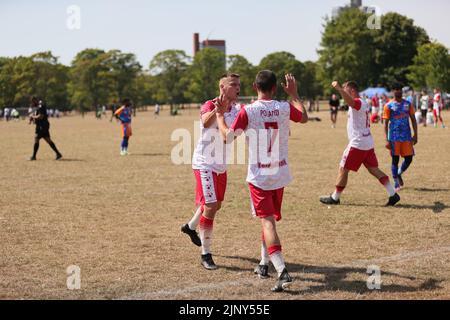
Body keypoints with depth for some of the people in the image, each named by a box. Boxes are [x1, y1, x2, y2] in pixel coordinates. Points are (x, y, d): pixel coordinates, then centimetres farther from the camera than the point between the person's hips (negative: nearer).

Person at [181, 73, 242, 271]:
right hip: (204, 163, -8)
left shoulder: (236, 109, 5)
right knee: (210, 206, -13)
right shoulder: (209, 105, -15)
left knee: (216, 205, 20)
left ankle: (191, 227, 48)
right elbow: (206, 122, -37)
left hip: (221, 165, 8)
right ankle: (206, 255, -5)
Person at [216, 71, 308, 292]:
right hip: (280, 175, 4)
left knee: (268, 222, -7)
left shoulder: (248, 111, -13)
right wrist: (294, 94, 28)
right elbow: (304, 118, 19)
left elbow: (227, 136, -6)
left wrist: (220, 115, 10)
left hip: (259, 176, -4)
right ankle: (264, 264, 32)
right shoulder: (285, 108, -3)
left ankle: (282, 272, -22)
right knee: (271, 219, 21)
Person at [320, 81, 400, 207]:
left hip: (358, 143, -10)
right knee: (374, 169, 9)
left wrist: (339, 89, -53)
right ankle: (393, 194, 4)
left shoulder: (358, 102, -14)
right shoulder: (364, 104, 18)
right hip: (368, 143, 10)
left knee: (343, 169, 0)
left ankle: (335, 198, 9)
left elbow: (350, 101, -40)